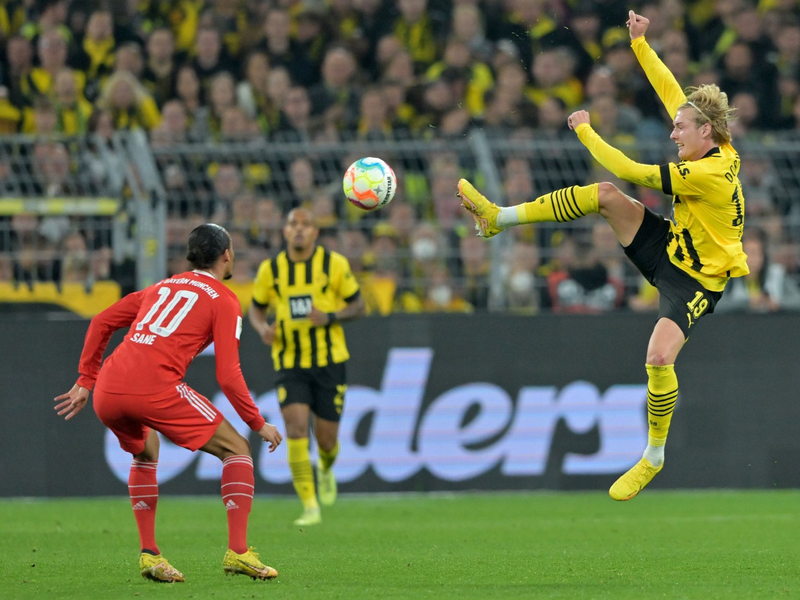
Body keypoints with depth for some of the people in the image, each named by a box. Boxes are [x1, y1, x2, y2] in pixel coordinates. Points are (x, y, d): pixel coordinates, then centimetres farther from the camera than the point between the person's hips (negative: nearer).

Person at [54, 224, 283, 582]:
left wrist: (86, 381, 30)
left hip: (107, 391, 6)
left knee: (145, 452, 34)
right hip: (156, 388, -6)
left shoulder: (163, 287, 28)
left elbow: (101, 323, 28)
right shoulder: (223, 300, 10)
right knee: (236, 449, 8)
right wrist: (258, 424, 10)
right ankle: (237, 552, -4)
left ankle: (149, 554, 22)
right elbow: (228, 375, 1)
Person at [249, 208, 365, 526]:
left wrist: (330, 317, -18)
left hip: (329, 362, -1)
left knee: (326, 438, 3)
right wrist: (263, 329, -10)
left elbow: (357, 305, 3)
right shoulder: (270, 270, 1)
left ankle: (326, 469, 42)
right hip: (290, 365, 1)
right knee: (296, 428, -18)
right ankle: (310, 507, -14)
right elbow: (256, 308, 14)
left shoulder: (334, 264, -4)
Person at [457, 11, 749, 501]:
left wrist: (586, 131, -15)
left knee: (659, 357, -26)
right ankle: (500, 217, 3)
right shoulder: (714, 149, -5)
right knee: (605, 195, -5)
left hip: (696, 280, -9)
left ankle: (654, 457, -5)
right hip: (669, 248, 9)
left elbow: (632, 172, -27)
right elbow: (671, 92, 7)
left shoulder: (712, 174, -30)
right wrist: (640, 45, 7)